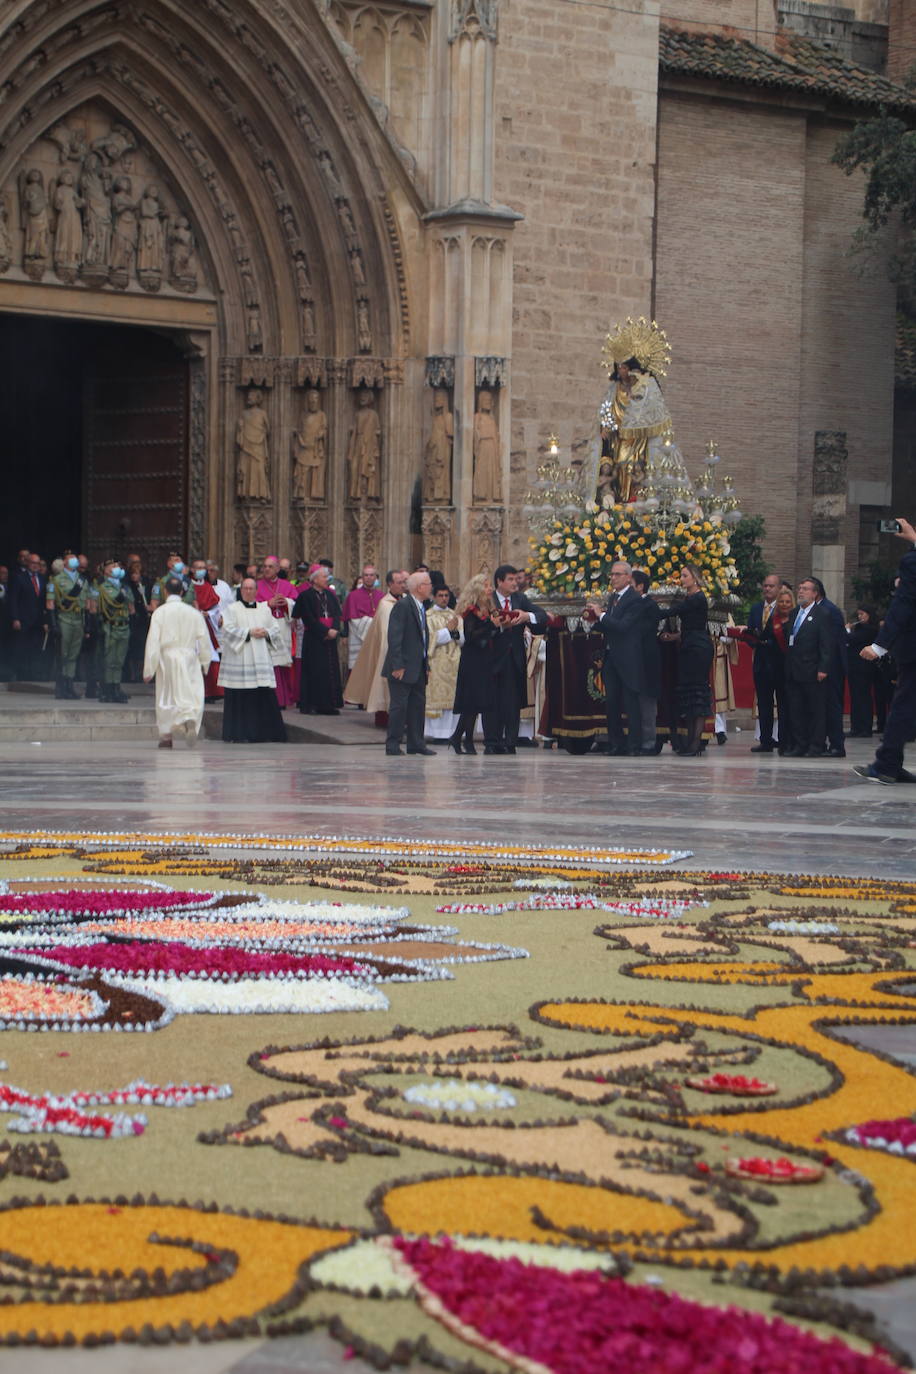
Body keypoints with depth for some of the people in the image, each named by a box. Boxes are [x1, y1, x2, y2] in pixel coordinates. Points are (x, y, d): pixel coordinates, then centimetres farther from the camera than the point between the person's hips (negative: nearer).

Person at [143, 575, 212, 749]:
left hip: (167, 659, -1)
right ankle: (191, 719, -28)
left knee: (166, 697, 10)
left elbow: (153, 641, -7)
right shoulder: (193, 612, 2)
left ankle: (166, 737, 13)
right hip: (189, 659, 1)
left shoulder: (159, 612, -5)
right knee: (192, 695, 2)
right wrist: (204, 663, 17)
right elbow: (204, 639, 5)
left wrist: (149, 669, -4)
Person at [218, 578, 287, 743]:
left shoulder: (265, 609, 16)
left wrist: (266, 632, -7)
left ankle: (266, 733, 5)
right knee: (241, 698, -6)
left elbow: (276, 627, 13)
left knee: (265, 697, 0)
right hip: (239, 660, -4)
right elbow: (229, 630, -9)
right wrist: (249, 632, -14)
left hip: (261, 659, 4)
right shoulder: (232, 609, 3)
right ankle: (239, 734, -1)